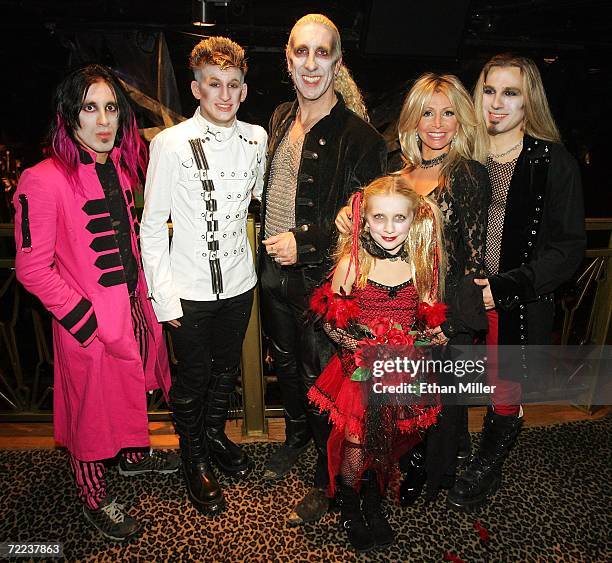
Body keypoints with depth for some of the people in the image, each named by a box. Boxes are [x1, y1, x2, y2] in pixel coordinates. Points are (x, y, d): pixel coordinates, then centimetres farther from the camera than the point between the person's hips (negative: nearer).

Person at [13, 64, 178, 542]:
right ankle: (95, 497, 38)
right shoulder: (44, 181, -19)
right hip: (88, 322, -7)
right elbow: (32, 269, -17)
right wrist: (85, 319, -17)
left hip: (134, 305, 7)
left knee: (134, 384, 24)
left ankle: (134, 454, 52)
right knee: (93, 403, 13)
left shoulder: (119, 166, 4)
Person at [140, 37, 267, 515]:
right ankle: (194, 456, 39)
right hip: (190, 289, -4)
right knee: (193, 377, 12)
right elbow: (153, 224, -9)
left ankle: (216, 434, 48)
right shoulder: (171, 144, -12)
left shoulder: (256, 138, 0)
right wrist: (163, 295, -11)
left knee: (227, 369, 21)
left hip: (239, 281, 4)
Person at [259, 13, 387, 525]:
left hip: (321, 281, -6)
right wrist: (271, 241, 11)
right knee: (286, 364, 24)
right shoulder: (280, 120, 6)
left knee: (320, 380, 7)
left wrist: (305, 242, -19)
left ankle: (327, 478, 32)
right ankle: (295, 438, 51)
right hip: (275, 272, 7)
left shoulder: (359, 136, -16)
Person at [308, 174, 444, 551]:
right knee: (355, 449, 4)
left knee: (386, 444, 16)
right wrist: (349, 341, -23)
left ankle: (373, 499, 48)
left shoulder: (420, 265, -3)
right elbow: (331, 322, -6)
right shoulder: (351, 264, -12)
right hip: (360, 370, -2)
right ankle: (348, 506, 38)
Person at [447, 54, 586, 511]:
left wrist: (506, 286, -16)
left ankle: (488, 467, 39)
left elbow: (569, 247, -6)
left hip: (519, 307, -2)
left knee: (504, 399, 11)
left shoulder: (555, 163, -5)